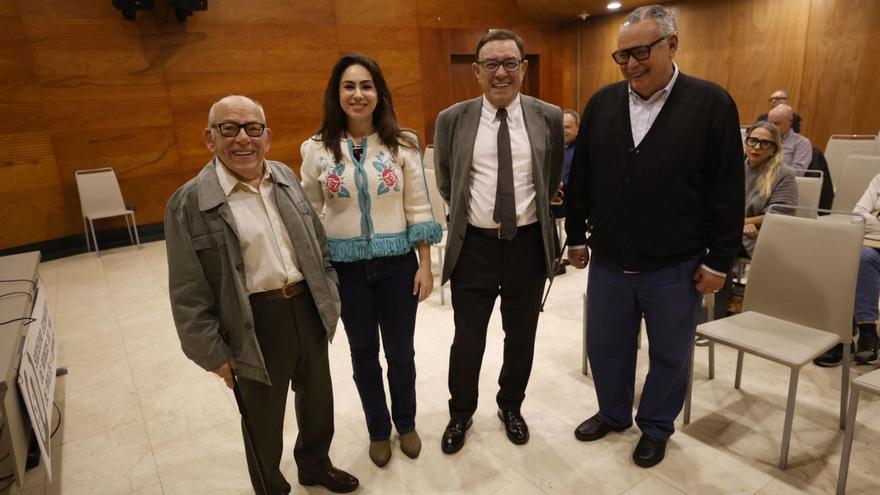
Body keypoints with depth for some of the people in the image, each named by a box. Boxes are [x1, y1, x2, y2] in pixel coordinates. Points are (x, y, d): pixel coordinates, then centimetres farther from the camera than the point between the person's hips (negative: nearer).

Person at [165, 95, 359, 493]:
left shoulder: (285, 177, 2)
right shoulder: (190, 202, -12)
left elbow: (317, 243, 10)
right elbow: (189, 294, -9)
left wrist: (329, 299, 9)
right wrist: (213, 353, -8)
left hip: (307, 310, 5)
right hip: (256, 324, -5)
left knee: (318, 400, 23)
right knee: (263, 420, 16)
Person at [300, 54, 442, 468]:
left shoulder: (401, 145, -5)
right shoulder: (316, 149, -4)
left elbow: (418, 209, -2)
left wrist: (425, 265, -3)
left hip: (397, 264, 0)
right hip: (346, 268, 1)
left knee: (401, 351, 14)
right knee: (364, 354, 16)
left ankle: (406, 423, 42)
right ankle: (378, 429, 41)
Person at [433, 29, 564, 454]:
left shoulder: (549, 117, -2)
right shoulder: (452, 120, -4)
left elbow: (553, 180, 11)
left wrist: (532, 211, 12)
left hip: (528, 243, 1)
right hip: (474, 245, -1)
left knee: (521, 337, 17)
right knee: (467, 340, 9)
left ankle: (511, 407, 42)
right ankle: (460, 414, 35)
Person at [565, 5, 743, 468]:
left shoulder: (711, 103, -7)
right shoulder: (601, 103, 2)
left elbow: (728, 192, -6)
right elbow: (580, 178, 8)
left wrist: (719, 260, -6)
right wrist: (576, 236, 9)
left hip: (674, 267, -2)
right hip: (608, 261, 3)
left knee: (669, 355, 15)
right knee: (605, 346, 16)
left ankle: (656, 427, 38)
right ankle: (613, 413, 41)